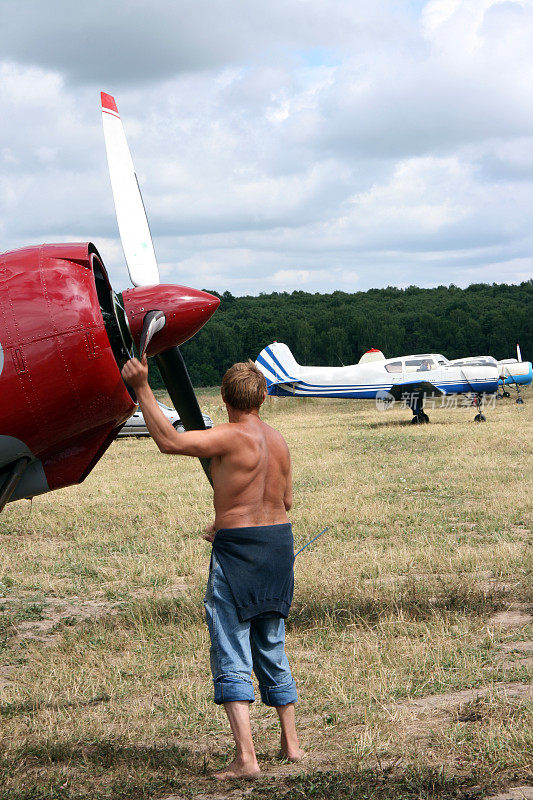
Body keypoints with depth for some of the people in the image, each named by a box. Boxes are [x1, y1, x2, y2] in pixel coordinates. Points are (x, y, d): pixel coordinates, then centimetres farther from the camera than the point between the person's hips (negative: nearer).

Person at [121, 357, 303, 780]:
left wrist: (142, 388, -21)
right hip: (280, 541, 7)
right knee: (272, 652, 19)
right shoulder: (278, 440, 7)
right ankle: (291, 743, 25)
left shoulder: (231, 437, -15)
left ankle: (246, 757, -12)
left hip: (237, 549, -7)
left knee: (232, 657, -5)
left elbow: (169, 440, -25)